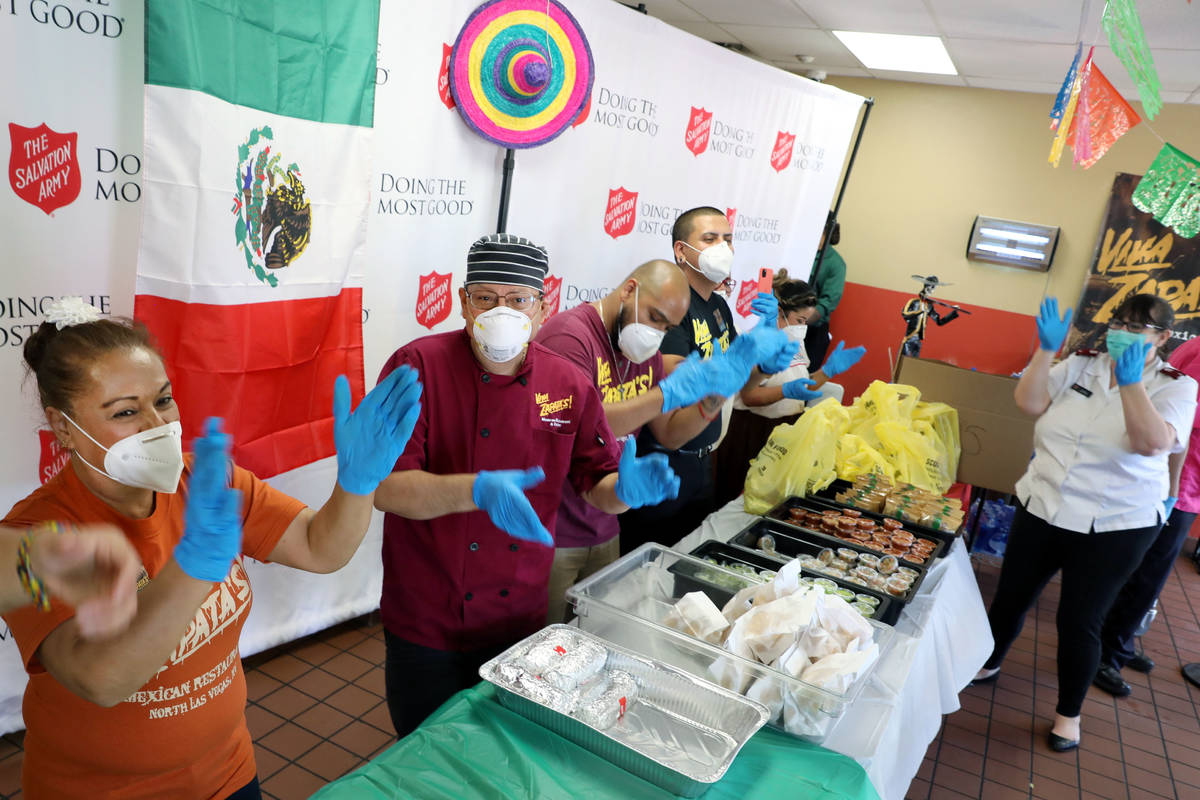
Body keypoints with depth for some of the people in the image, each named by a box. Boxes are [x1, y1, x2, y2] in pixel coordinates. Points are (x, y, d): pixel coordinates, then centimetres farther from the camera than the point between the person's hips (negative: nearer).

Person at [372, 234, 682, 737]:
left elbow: (597, 486, 3)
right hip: (427, 627, -3)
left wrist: (623, 488, -21)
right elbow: (386, 487, -23)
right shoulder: (418, 368, -15)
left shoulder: (569, 385, -3)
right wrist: (477, 490, -39)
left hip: (521, 622, 3)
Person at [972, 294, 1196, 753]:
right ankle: (988, 663, 41)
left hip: (1114, 527, -3)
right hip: (1043, 509, 3)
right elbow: (1029, 402, -8)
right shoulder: (1081, 365, 2)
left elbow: (1151, 442, -22)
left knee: (1079, 621, 5)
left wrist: (1130, 381, -29)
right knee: (1011, 597, 14)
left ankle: (1069, 713, 27)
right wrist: (1047, 349, -15)